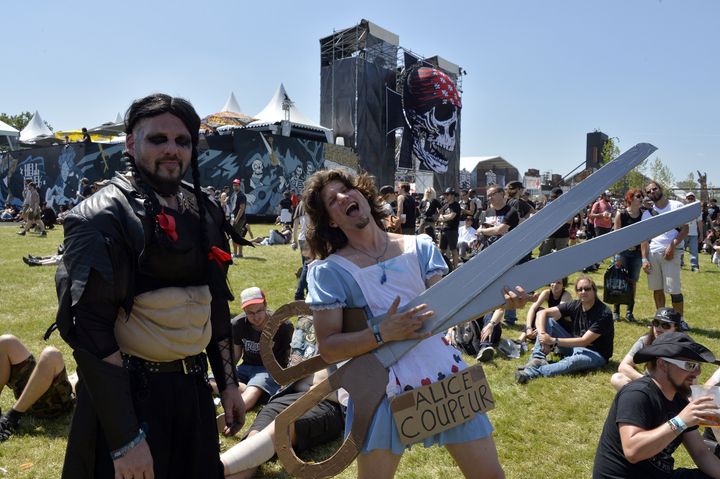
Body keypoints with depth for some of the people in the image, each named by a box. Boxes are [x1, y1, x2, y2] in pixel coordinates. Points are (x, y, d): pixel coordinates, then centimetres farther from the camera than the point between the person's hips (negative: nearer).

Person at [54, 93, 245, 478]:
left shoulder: (204, 212, 5)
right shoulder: (101, 218, -15)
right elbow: (89, 330, -19)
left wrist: (227, 382, 12)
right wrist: (124, 439, -19)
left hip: (194, 391, 6)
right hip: (128, 396, -6)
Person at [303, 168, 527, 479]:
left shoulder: (419, 247, 3)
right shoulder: (328, 270, -6)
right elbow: (328, 348, -9)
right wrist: (383, 334, -23)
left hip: (444, 373, 3)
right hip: (383, 388, -2)